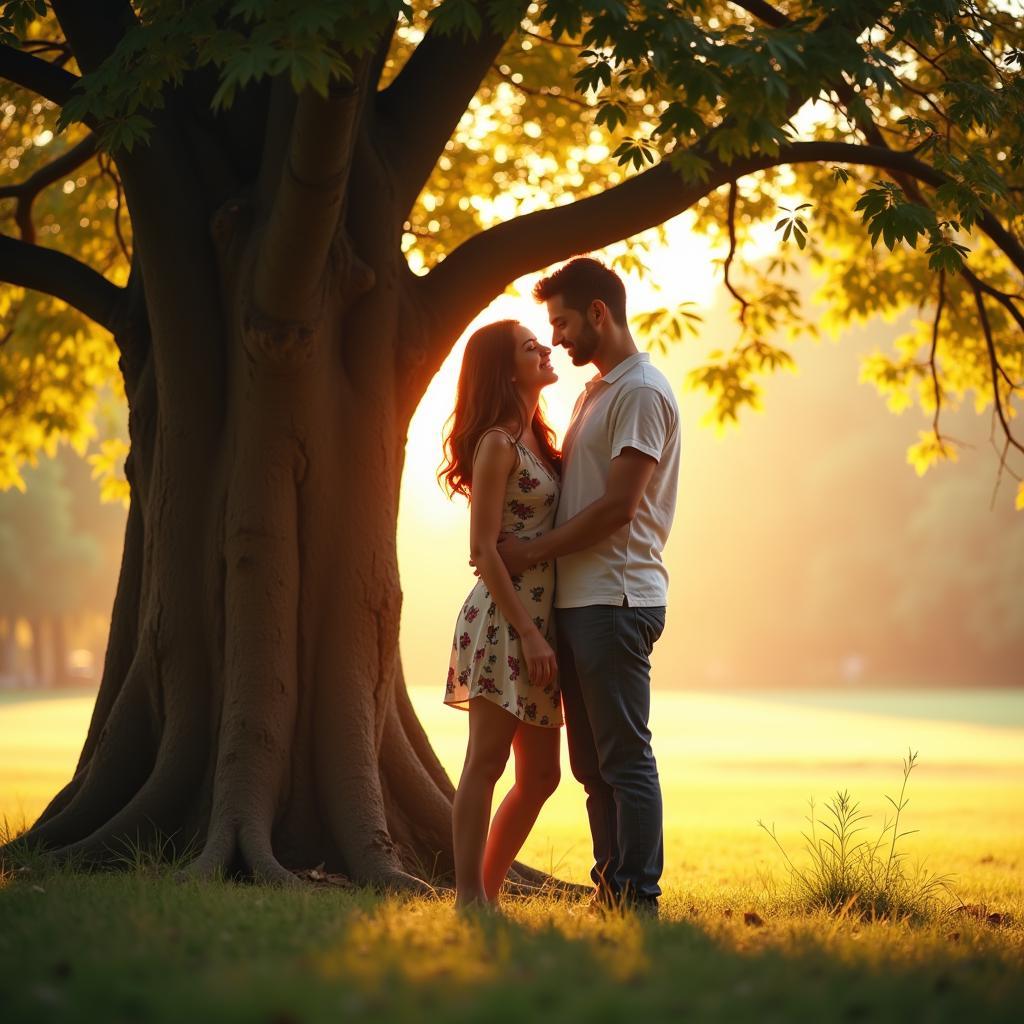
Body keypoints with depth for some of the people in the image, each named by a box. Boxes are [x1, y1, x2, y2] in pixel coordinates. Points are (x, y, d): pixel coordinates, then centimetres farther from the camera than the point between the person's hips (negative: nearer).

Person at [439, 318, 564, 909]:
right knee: (487, 762, -6)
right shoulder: (497, 443, -9)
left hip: (538, 620, 9)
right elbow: (484, 552, -14)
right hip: (505, 617, -9)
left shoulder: (537, 441, 17)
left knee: (541, 774, 9)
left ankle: (487, 891, 17)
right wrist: (528, 633, -18)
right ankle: (470, 898, -2)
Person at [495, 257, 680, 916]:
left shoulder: (641, 392, -10)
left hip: (616, 600, -10)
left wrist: (534, 551, -11)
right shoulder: (595, 392, 21)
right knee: (593, 762, 11)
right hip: (578, 600, 10)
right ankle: (611, 893, 16)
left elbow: (617, 505, -16)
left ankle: (638, 900, -5)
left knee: (625, 758, -7)